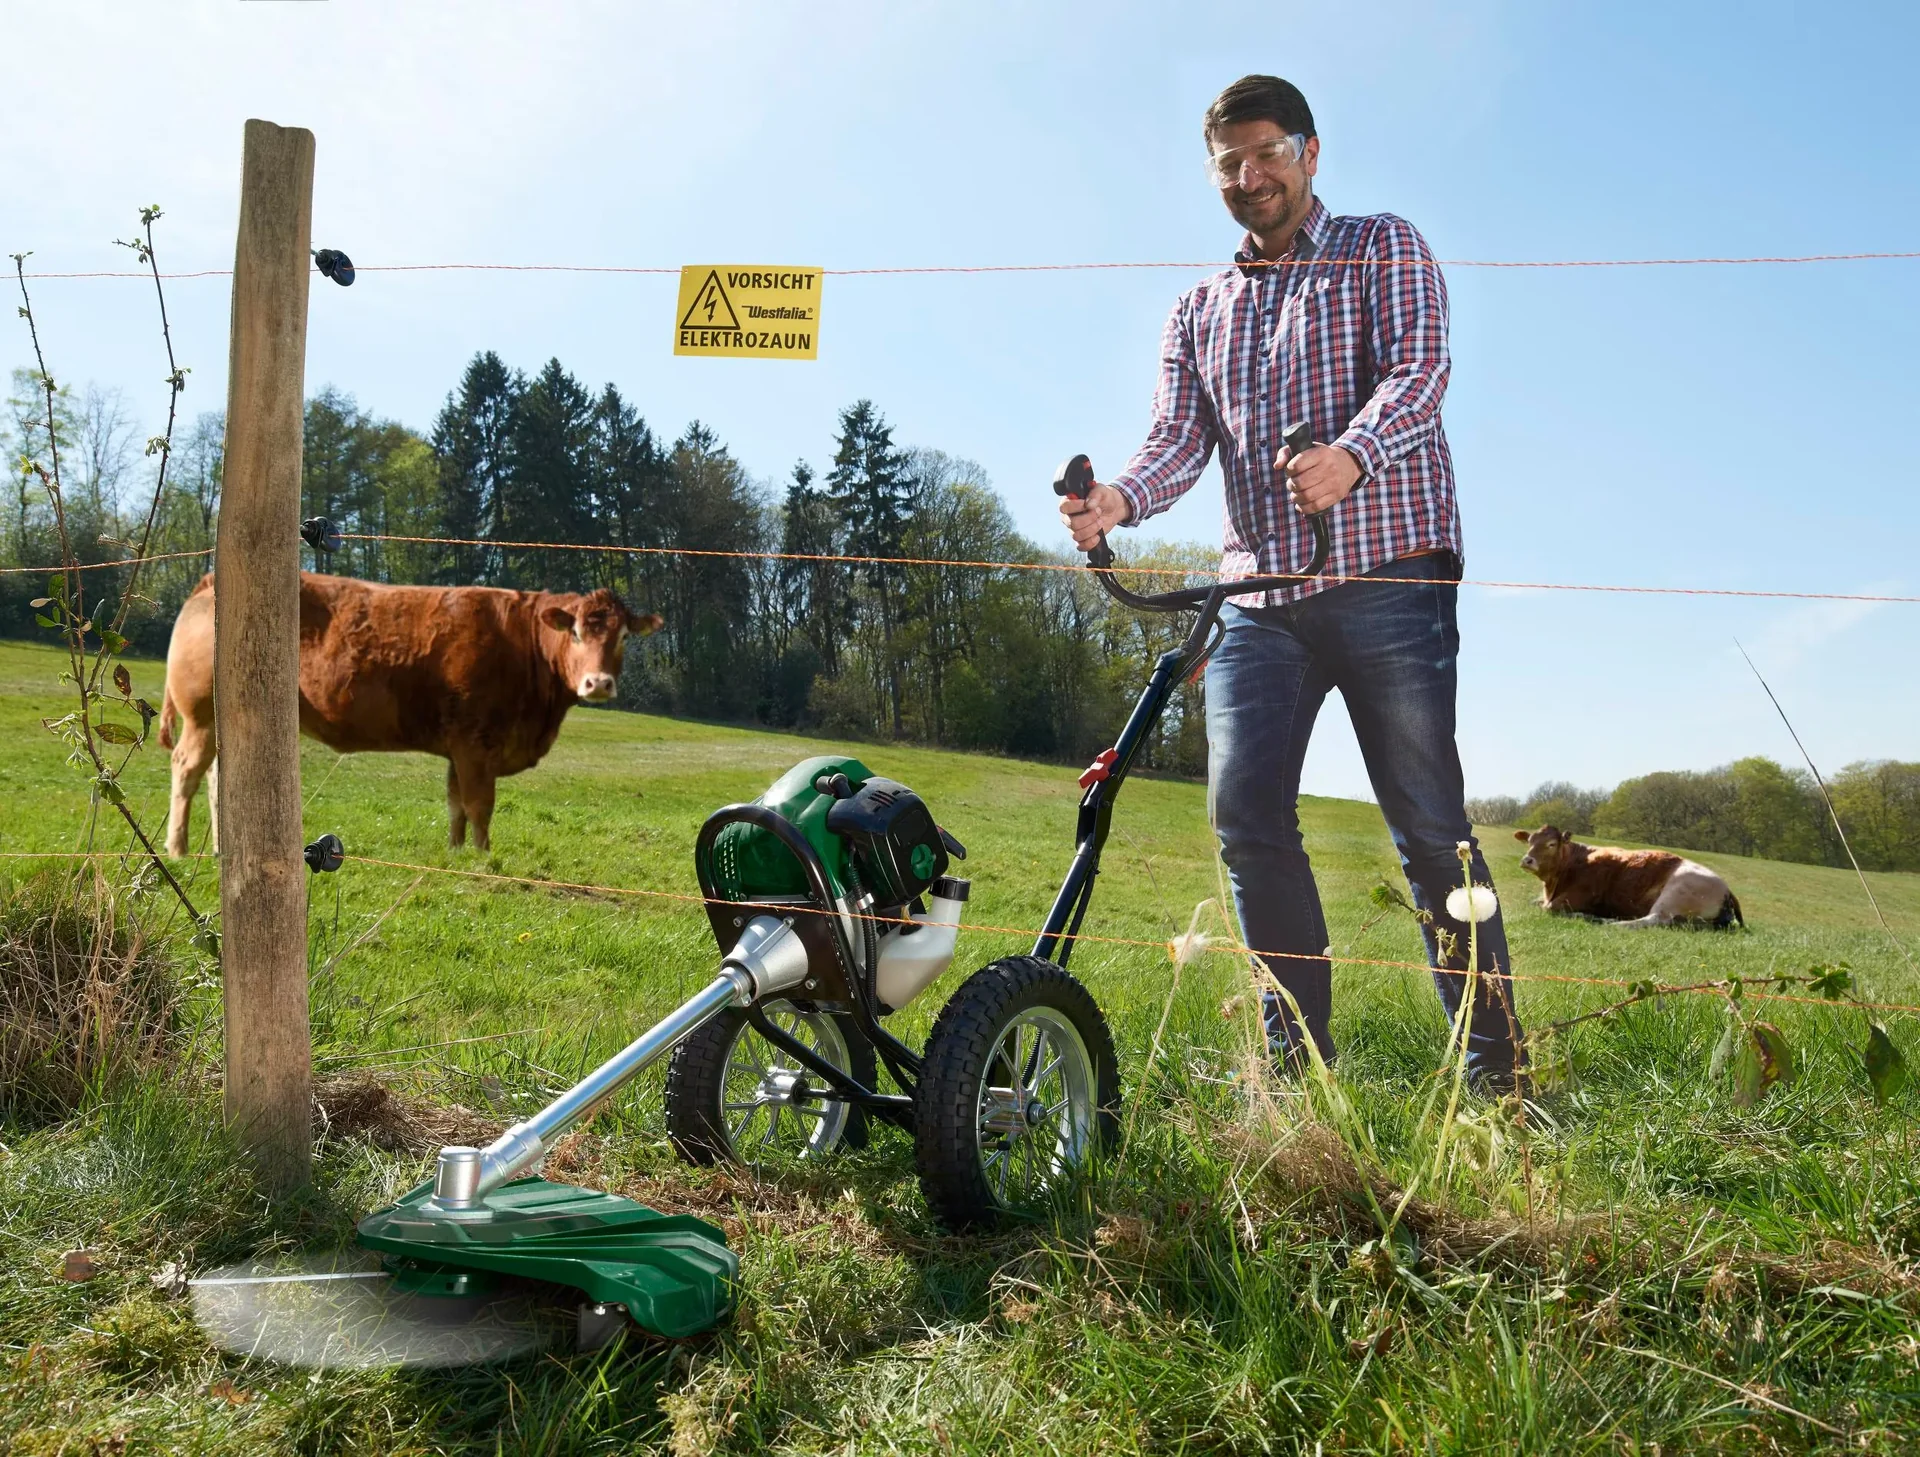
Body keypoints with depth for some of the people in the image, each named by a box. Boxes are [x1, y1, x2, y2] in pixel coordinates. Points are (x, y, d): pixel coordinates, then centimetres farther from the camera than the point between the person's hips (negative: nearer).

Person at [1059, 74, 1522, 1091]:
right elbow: (1179, 437, 8)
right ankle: (1299, 1056, 6)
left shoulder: (1383, 248, 10)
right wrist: (1118, 499, -16)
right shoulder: (1197, 312, 22)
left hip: (1386, 576, -4)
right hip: (1257, 594, 4)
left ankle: (1494, 1064, 4)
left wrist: (1349, 456, -30)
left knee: (1428, 824, -5)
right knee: (1245, 813, -6)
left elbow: (1417, 369, -8)